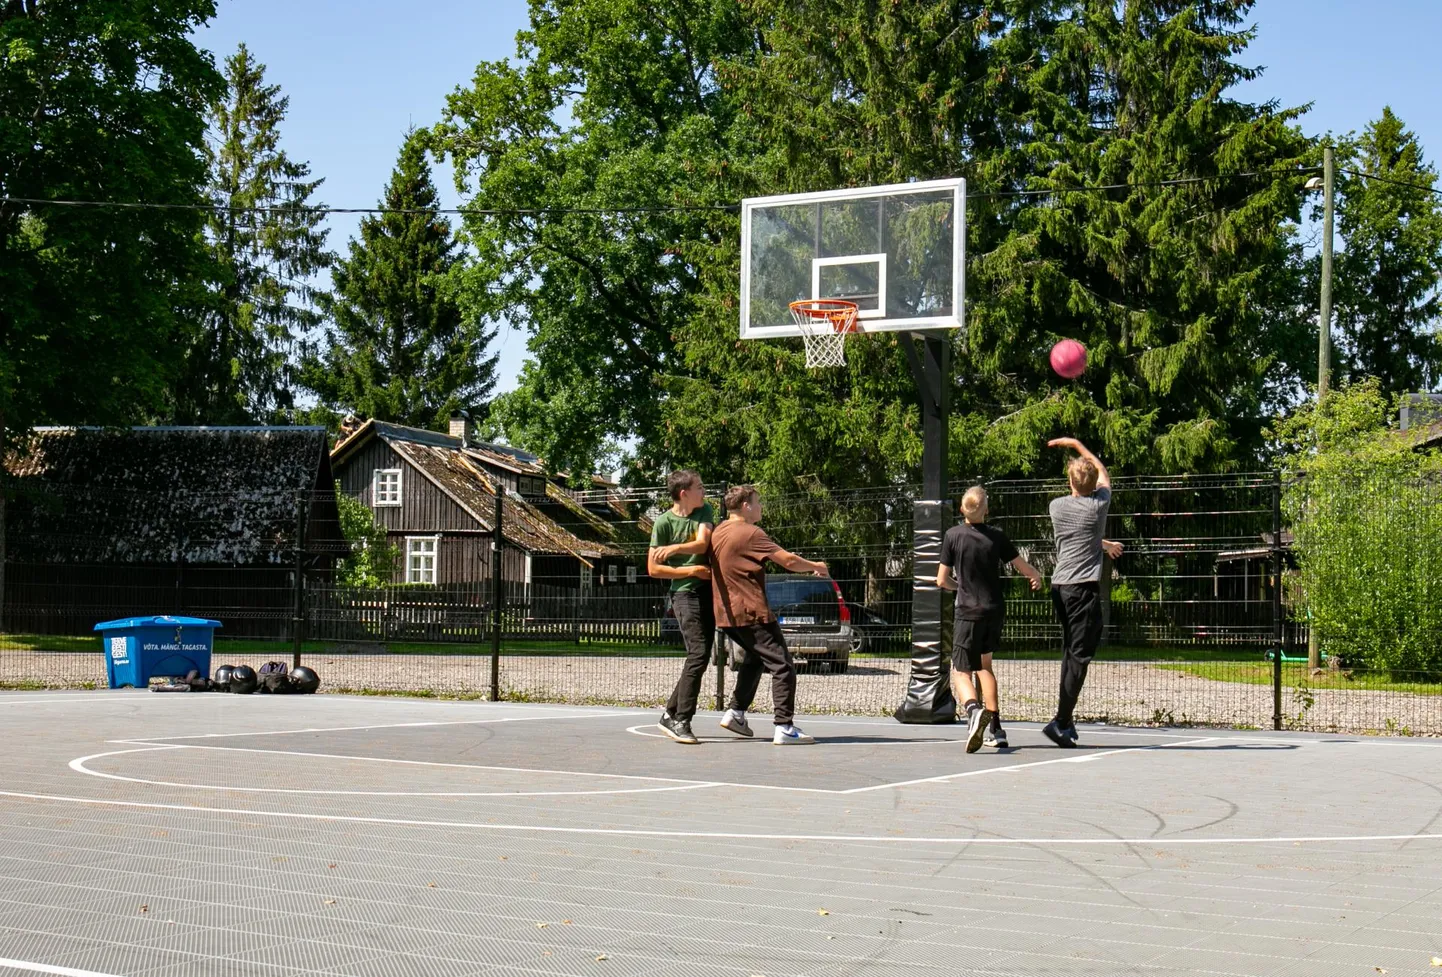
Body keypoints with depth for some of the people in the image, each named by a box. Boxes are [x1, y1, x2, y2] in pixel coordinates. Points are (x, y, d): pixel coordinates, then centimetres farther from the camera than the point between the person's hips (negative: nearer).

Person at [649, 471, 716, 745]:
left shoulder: (704, 512, 8)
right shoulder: (664, 522, -6)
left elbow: (702, 544, -10)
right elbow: (654, 568, -5)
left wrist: (675, 548, -28)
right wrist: (691, 570, -11)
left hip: (709, 589, 6)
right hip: (685, 592, -6)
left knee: (701, 656, 8)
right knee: (699, 653, -16)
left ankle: (671, 713, 19)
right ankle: (681, 721, -11)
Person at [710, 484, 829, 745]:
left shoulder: (718, 532, 11)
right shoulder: (750, 533, -14)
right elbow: (788, 560, -18)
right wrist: (816, 566, 1)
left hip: (727, 614, 9)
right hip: (752, 613, -9)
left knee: (755, 658, 29)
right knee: (783, 665, -6)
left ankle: (735, 713, 26)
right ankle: (784, 728, -13)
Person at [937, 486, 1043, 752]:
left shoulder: (952, 536, -6)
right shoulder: (996, 537, 0)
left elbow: (942, 580, -3)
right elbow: (1024, 567, 3)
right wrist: (1037, 578, 27)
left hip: (969, 612, -4)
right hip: (996, 610, 4)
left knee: (961, 671, -1)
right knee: (984, 665, 22)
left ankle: (974, 709, -33)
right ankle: (995, 728, 19)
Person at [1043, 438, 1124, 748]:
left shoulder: (1057, 506, 8)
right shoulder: (1099, 504, -4)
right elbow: (1104, 472, 18)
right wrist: (1077, 444, 28)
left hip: (1059, 585, 6)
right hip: (1085, 586, -6)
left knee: (1070, 652, 16)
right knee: (1080, 656, -7)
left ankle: (1066, 718, 17)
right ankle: (1060, 722, -17)